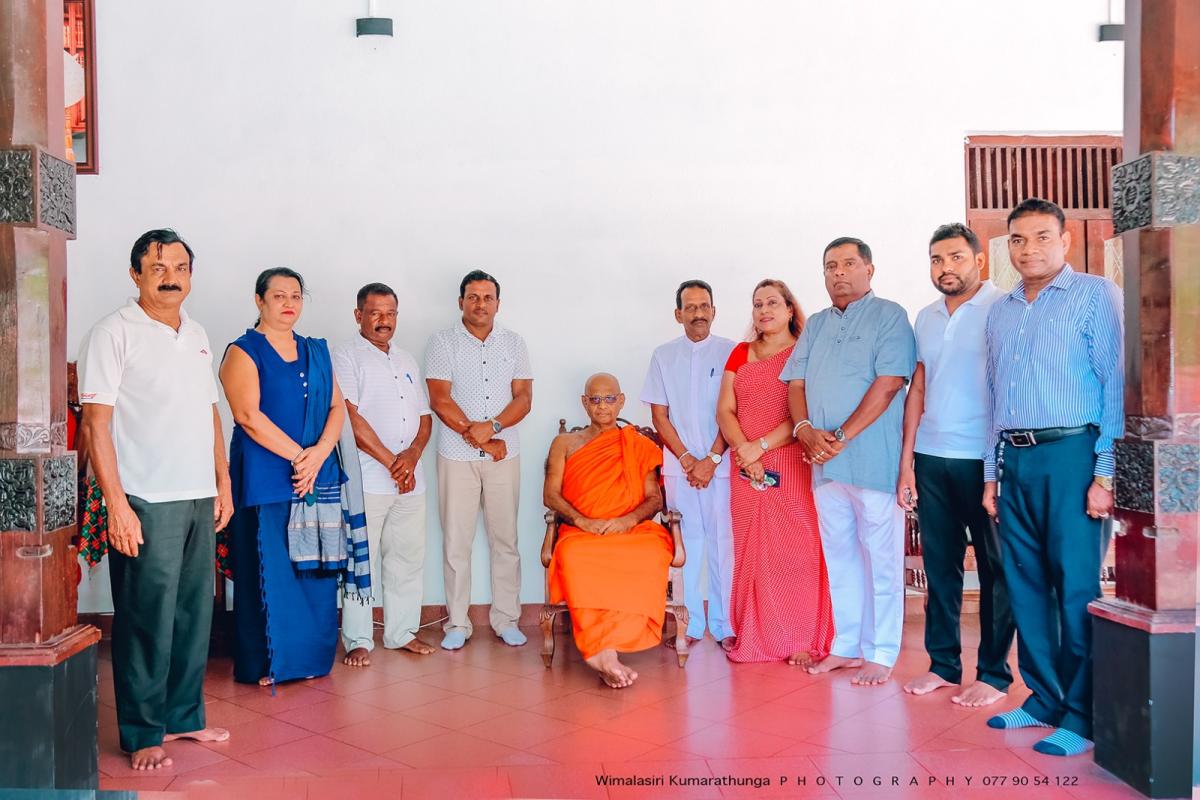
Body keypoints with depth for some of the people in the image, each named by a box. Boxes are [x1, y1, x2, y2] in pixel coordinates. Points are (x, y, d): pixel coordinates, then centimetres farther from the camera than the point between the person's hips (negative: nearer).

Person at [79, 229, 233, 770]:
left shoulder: (197, 335, 14)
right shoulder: (114, 333, -6)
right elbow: (96, 424, -10)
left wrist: (223, 482, 14)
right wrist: (117, 505, -16)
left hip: (200, 499, 6)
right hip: (147, 502, -6)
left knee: (195, 613, 12)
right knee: (148, 619, 0)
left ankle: (184, 715, 26)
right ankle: (142, 734, 13)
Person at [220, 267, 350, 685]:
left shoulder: (317, 352, 15)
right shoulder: (243, 352, -1)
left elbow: (337, 407, 7)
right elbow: (249, 416, -12)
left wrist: (318, 454, -10)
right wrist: (298, 456, -15)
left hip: (318, 476, 5)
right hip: (265, 479, -5)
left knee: (313, 568, 6)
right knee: (269, 569, -1)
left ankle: (310, 657, 17)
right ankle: (267, 662, 10)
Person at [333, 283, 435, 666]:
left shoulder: (406, 362, 18)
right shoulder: (347, 357, -3)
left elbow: (424, 416, 16)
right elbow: (351, 418, -13)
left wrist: (412, 454, -5)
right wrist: (391, 462, -13)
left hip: (410, 479, 6)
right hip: (367, 479, -6)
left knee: (407, 558, 10)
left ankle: (402, 632, 21)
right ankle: (358, 641, 8)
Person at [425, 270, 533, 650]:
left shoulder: (513, 343, 9)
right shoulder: (443, 342, 0)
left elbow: (524, 397, 2)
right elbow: (440, 399, -7)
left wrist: (492, 427, -14)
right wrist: (477, 437, -11)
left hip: (505, 455, 2)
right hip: (457, 456, -2)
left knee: (505, 539, 6)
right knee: (456, 542, 2)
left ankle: (506, 619, 16)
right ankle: (457, 623, 12)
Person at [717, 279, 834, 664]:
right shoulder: (740, 354, 14)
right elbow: (725, 410, 7)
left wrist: (762, 445, -15)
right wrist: (745, 451, -9)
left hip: (792, 466, -4)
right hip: (746, 469, 4)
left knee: (795, 550, -3)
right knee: (751, 551, 5)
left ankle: (802, 640, 4)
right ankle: (753, 637, 12)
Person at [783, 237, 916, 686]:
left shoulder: (889, 316, -3)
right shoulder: (815, 325, 17)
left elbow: (889, 383, -13)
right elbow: (796, 384, 12)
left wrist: (842, 438, -17)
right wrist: (805, 428, -8)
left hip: (873, 459, -6)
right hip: (825, 461, 6)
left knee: (880, 557, 1)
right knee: (838, 556, 12)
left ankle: (880, 653, 10)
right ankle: (846, 645, 22)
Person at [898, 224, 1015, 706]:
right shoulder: (926, 318, 13)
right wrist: (906, 461, 10)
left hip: (983, 459, -5)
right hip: (931, 460, 6)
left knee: (995, 569, 4)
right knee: (940, 565, 11)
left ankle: (994, 674, 14)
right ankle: (943, 665, 22)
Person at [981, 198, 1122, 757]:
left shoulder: (1095, 295, -1)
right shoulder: (1001, 312, 17)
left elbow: (1115, 382, -7)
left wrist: (1106, 472, -13)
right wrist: (992, 473, 15)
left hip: (1071, 454, -6)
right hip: (1015, 460, 6)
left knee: (1077, 588, -4)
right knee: (1026, 584, 10)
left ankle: (1080, 716, 6)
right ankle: (1044, 697, 22)